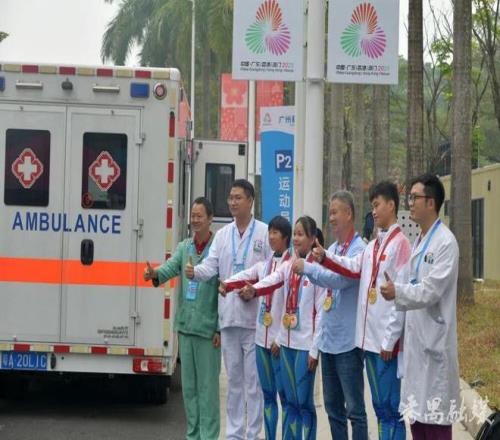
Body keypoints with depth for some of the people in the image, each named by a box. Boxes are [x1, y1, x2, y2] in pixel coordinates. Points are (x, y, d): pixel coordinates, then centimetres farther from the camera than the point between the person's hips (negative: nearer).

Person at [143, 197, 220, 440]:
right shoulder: (184, 247, 10)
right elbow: (171, 266, -5)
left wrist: (220, 329, -11)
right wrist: (155, 274, -28)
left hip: (208, 328, -6)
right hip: (185, 325, 6)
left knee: (207, 385, -1)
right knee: (188, 384, 13)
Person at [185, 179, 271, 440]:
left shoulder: (265, 233, 0)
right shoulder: (222, 235, 12)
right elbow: (211, 265, 1)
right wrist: (195, 272, -19)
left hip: (254, 317, -4)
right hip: (228, 316, 4)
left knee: (253, 380, 0)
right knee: (234, 379, 13)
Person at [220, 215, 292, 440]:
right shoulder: (263, 264, 13)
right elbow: (246, 277, 1)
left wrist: (281, 338, -12)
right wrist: (226, 284, -21)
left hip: (280, 340, -7)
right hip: (262, 338, 7)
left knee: (285, 394, -3)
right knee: (267, 394, 12)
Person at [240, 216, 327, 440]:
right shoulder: (288, 266, 10)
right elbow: (270, 281, -10)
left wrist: (315, 349, -12)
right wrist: (253, 290, -33)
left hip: (306, 344, -6)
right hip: (287, 341, 6)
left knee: (304, 402, -1)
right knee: (290, 401, 11)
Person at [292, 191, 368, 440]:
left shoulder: (359, 249, -11)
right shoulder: (332, 249, 13)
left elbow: (341, 278, -25)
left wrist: (307, 267, -19)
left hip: (348, 341, -8)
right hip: (328, 339, 8)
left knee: (354, 408, -3)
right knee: (332, 406, 14)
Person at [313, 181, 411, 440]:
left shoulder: (400, 243, -9)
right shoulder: (372, 245, 18)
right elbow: (353, 268, 4)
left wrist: (390, 340, -15)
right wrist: (324, 259, -12)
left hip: (387, 341, -8)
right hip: (369, 338, 8)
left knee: (391, 408, -3)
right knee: (379, 406, 14)